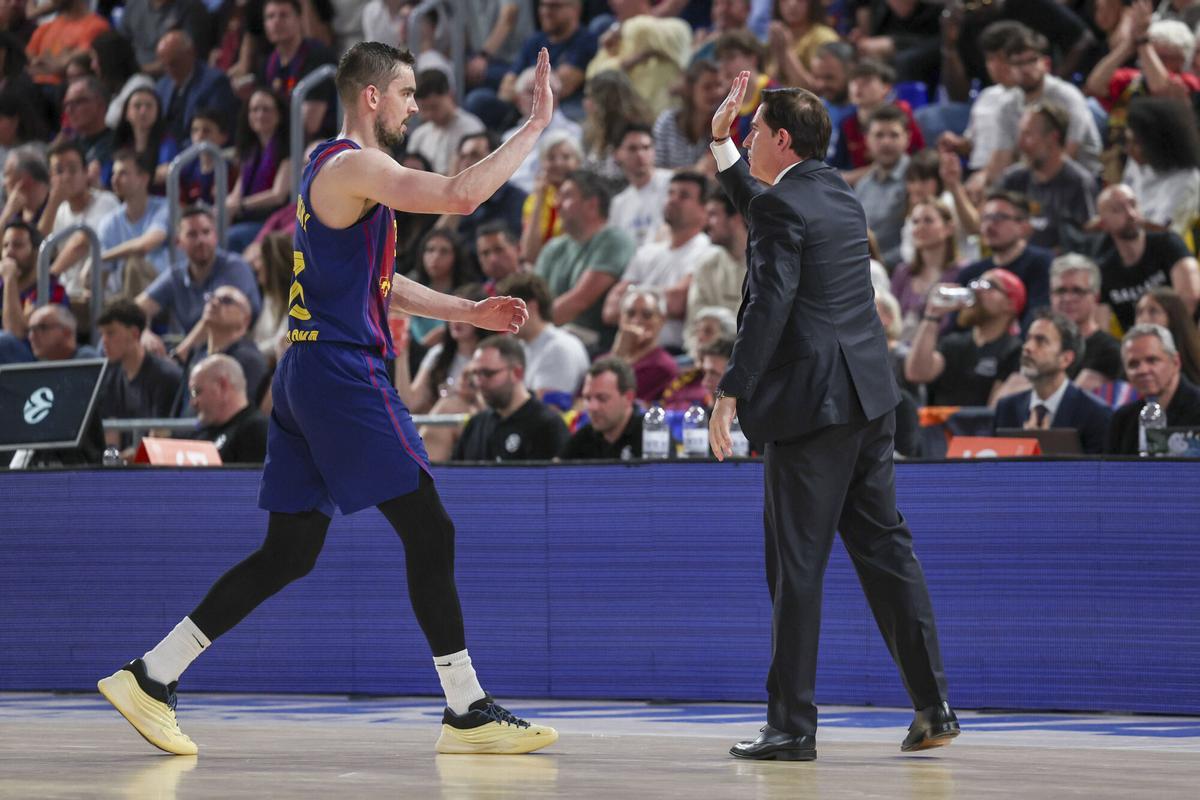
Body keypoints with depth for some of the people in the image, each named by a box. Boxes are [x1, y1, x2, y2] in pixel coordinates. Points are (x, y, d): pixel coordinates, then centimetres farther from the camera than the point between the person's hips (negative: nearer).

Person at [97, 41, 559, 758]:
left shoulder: (338, 169, 20)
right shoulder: (353, 167, -12)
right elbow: (461, 195, -26)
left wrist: (470, 312, 25)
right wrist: (536, 127, -17)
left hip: (309, 376, 10)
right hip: (343, 373, -10)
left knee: (291, 551, 11)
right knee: (430, 532, -6)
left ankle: (150, 677, 10)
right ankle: (467, 712, -3)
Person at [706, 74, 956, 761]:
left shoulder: (786, 205, -11)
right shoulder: (838, 194, 17)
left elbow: (770, 305, -20)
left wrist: (732, 393, -21)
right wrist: (721, 141, 34)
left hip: (812, 401, -9)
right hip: (869, 396, 9)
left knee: (797, 565, -4)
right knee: (885, 546, 12)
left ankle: (793, 727, -2)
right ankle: (934, 706, 10)